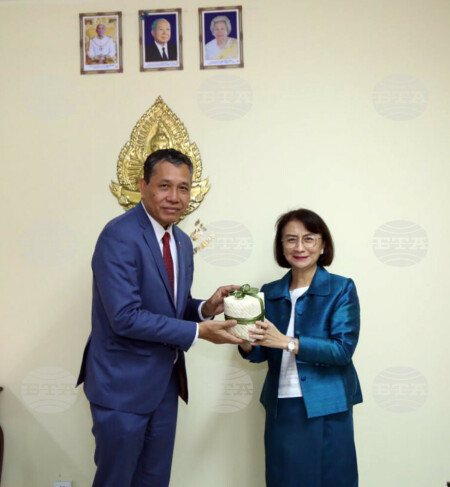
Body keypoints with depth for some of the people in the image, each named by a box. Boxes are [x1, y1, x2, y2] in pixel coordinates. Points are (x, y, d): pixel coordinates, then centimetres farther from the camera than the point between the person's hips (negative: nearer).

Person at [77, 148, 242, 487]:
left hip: (165, 382, 8)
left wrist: (206, 308, -7)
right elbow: (126, 317, -25)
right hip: (123, 383, -8)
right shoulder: (119, 236, -19)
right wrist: (198, 331, -20)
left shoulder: (183, 242, 7)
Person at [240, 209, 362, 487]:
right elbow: (262, 354, 8)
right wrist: (247, 343, -14)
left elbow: (343, 349, -15)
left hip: (326, 409, -3)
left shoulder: (341, 289, -5)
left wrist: (287, 342, -24)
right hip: (280, 408, 4)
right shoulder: (270, 292, 6)